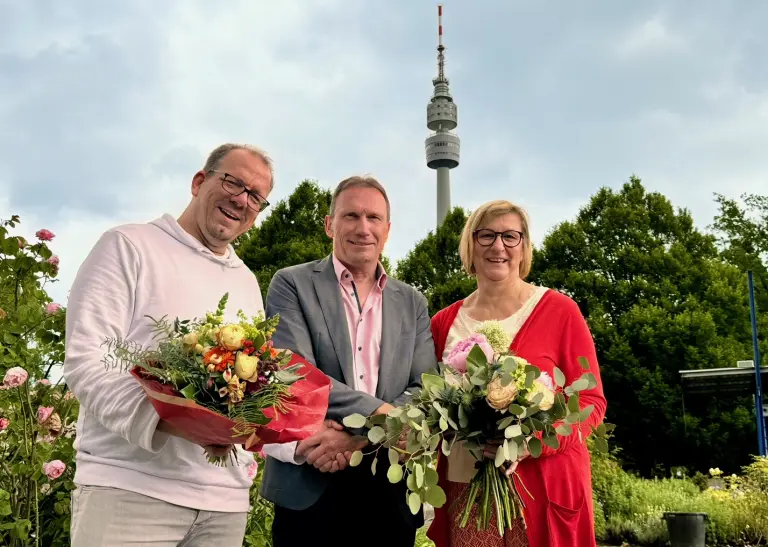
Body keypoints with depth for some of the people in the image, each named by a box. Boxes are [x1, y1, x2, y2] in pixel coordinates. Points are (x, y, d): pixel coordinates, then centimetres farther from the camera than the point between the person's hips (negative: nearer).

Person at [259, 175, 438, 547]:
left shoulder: (412, 302, 10)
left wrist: (360, 435, -15)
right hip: (309, 489, -3)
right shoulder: (292, 284, 0)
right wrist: (376, 412, -19)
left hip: (391, 491, 3)